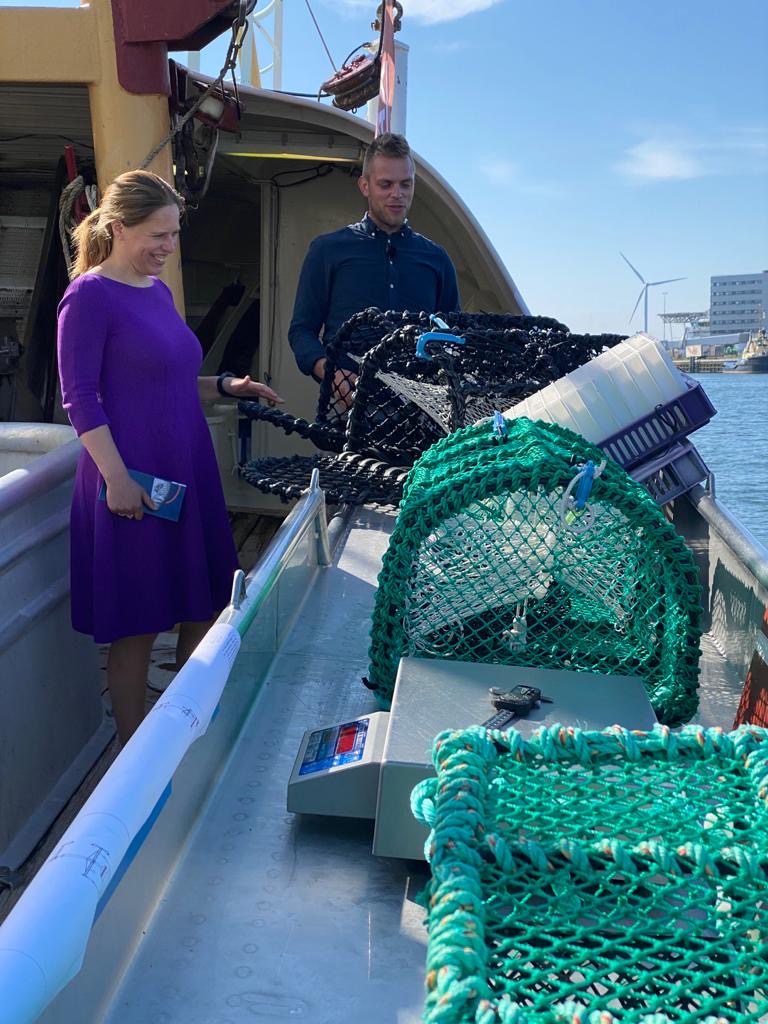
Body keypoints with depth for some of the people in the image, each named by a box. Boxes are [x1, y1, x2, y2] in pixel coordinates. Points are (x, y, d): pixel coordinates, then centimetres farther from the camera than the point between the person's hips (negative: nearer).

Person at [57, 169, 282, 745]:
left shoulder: (158, 291, 12)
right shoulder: (90, 296, -11)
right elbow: (80, 398, -14)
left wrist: (227, 386, 8)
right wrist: (117, 477, -20)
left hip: (189, 473, 8)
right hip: (133, 483, -8)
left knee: (204, 612, 13)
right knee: (136, 627, 3)